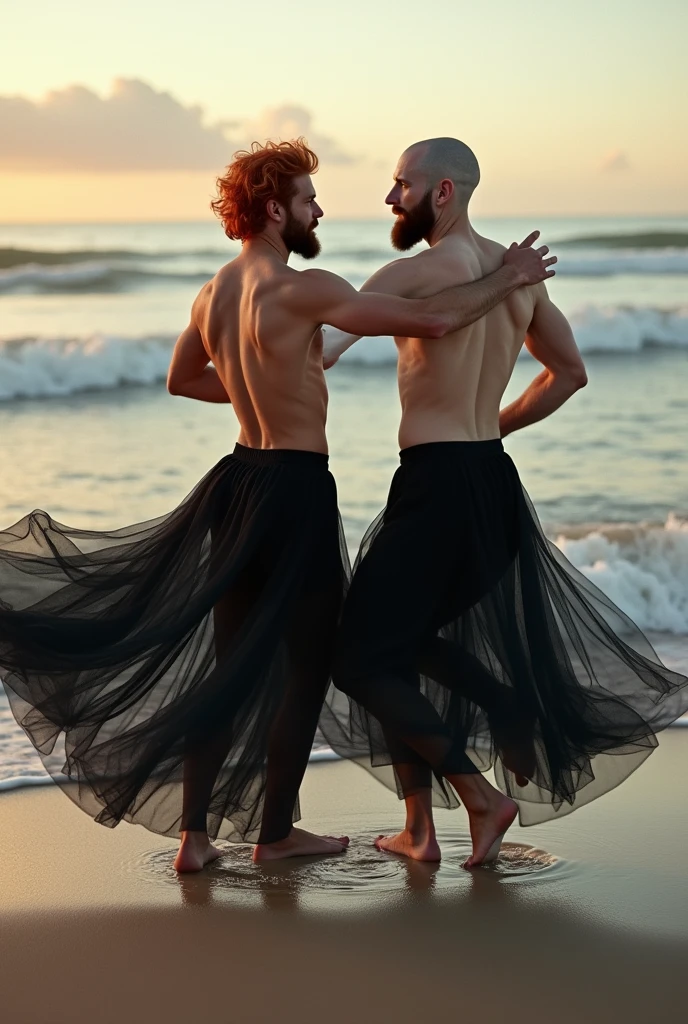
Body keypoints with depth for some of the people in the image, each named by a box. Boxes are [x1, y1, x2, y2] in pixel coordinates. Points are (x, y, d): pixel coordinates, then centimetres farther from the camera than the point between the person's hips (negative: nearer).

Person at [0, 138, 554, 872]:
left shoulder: (213, 295, 6)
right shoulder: (301, 290, -19)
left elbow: (181, 378, 25)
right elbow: (433, 320, -21)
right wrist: (507, 280, -7)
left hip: (242, 477, 8)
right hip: (298, 488, -8)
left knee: (228, 663, 13)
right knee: (307, 663, 7)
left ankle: (195, 832, 14)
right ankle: (275, 831, 16)